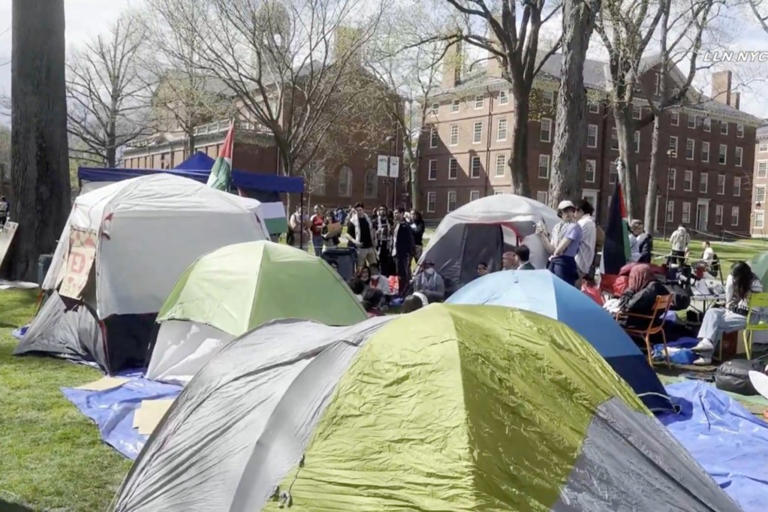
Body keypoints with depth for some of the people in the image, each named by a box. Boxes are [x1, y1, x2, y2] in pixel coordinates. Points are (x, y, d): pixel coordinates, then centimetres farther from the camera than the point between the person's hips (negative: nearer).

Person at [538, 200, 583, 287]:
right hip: (553, 263, 7)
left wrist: (555, 253, 9)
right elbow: (551, 249, 11)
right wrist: (542, 234, 6)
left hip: (566, 263, -7)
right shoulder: (557, 227, 17)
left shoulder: (574, 227, -5)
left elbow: (562, 247, -10)